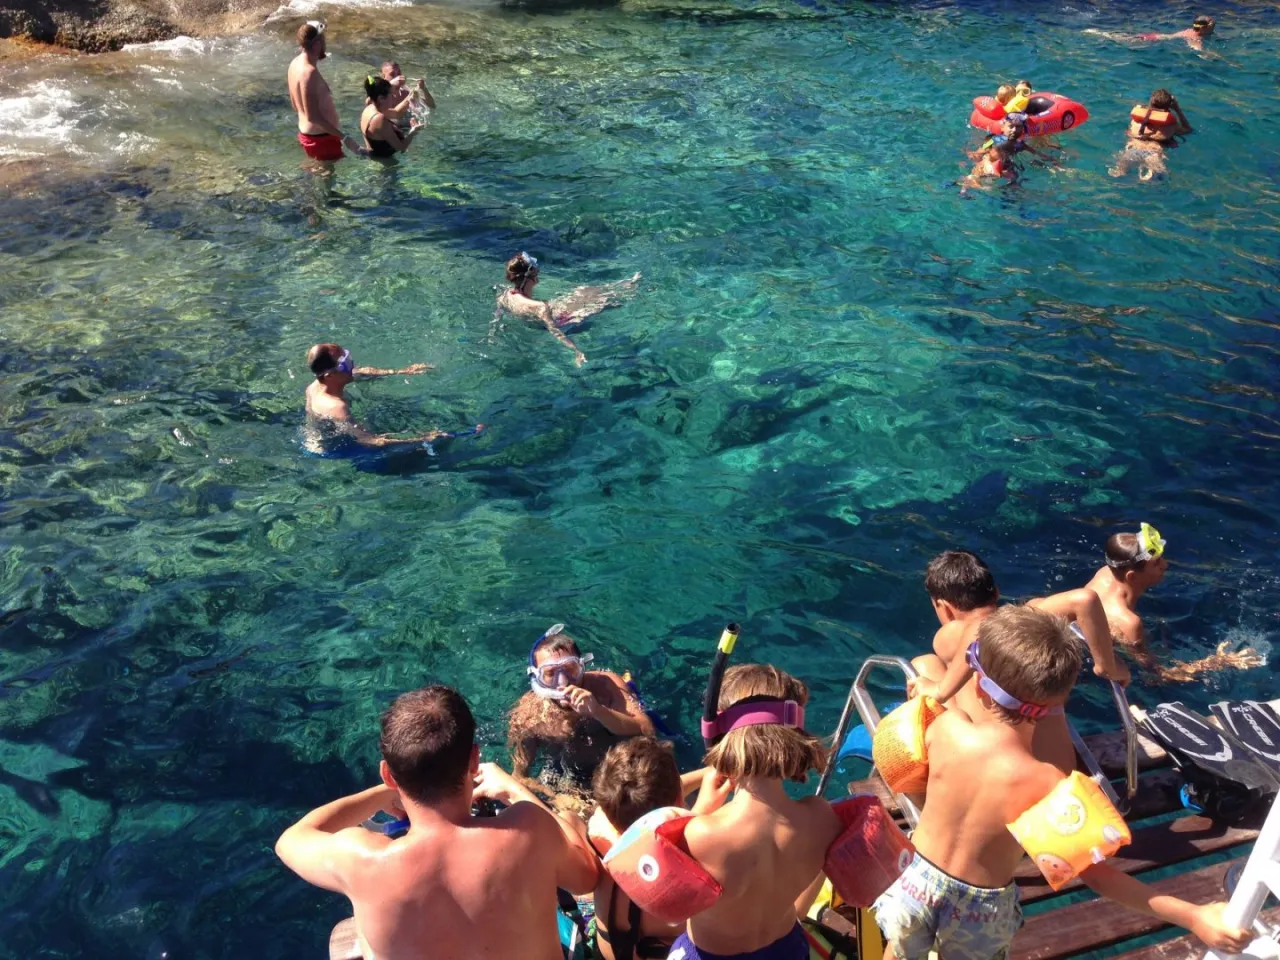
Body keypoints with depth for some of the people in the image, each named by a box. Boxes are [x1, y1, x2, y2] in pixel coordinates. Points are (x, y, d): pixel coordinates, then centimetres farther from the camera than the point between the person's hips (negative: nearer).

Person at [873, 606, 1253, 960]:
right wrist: (1194, 916, -21)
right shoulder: (1048, 784, -30)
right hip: (980, 910, -1)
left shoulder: (946, 727, -24)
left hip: (920, 882, 1)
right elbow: (1094, 873, -24)